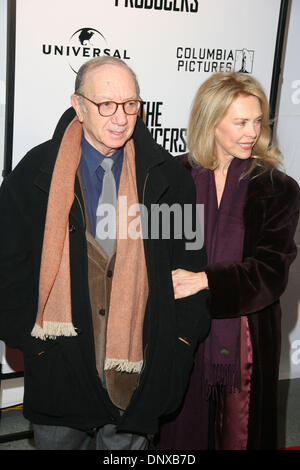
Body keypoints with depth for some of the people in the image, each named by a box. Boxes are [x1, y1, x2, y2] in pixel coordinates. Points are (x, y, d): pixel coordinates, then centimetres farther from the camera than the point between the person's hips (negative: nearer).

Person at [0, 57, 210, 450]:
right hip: (60, 370, 0)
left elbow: (193, 260, 7)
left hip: (139, 372, 1)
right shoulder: (36, 174, -4)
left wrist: (181, 335, 0)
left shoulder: (168, 176, 0)